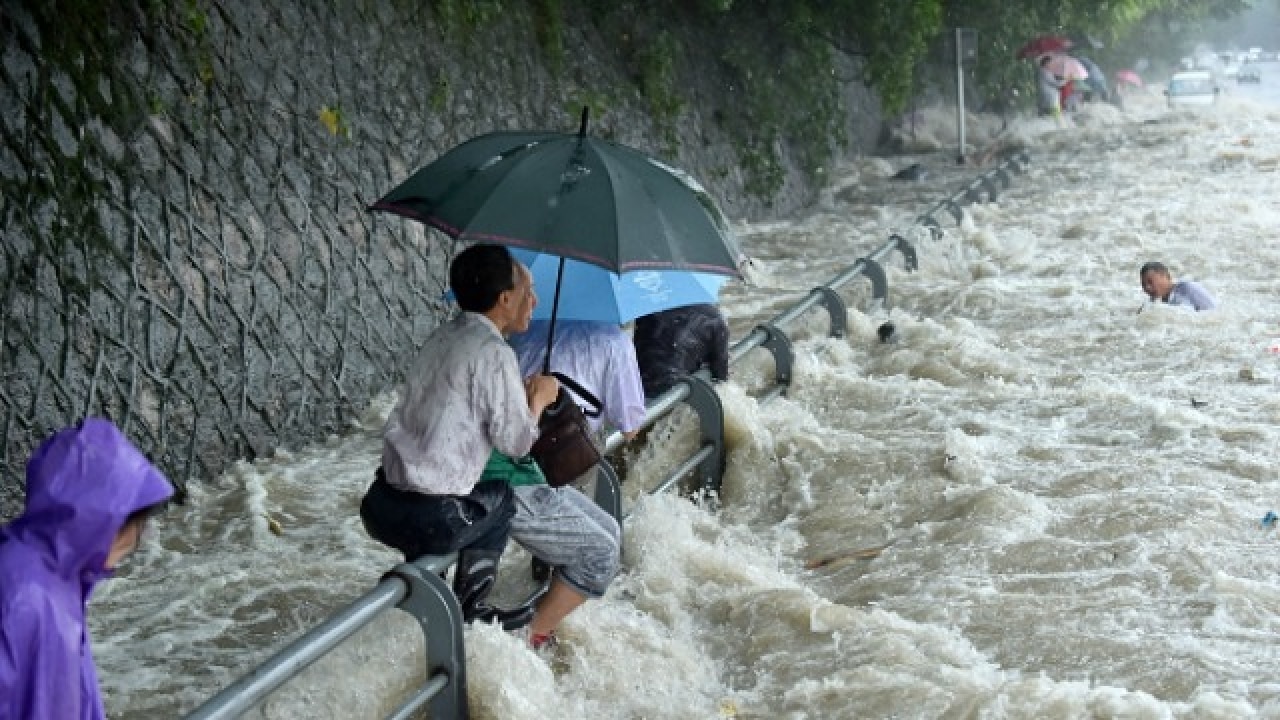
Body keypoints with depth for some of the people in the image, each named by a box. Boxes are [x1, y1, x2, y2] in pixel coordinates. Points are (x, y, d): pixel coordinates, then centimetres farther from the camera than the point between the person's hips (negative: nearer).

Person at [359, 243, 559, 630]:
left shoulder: (441, 337, 12)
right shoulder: (493, 352, -12)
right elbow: (515, 441, -9)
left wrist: (519, 393, 21)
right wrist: (538, 398, 9)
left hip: (379, 506, 7)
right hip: (427, 521, -7)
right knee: (501, 497, 20)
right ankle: (469, 610, 24)